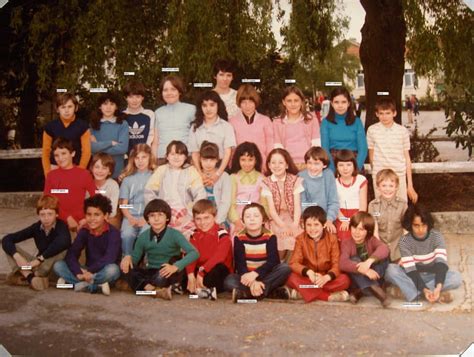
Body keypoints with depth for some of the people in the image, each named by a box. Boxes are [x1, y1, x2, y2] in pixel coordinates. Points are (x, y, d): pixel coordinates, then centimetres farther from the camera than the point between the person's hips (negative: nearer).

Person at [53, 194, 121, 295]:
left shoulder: (113, 232, -13)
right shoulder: (84, 231, -1)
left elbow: (109, 258, -26)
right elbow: (71, 255, -11)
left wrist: (89, 271, -31)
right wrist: (78, 272, -29)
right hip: (88, 272, 5)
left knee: (112, 269, -38)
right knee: (58, 265, -15)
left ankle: (79, 284, -21)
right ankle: (97, 286, -24)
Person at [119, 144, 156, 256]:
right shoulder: (128, 179, 17)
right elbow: (123, 204, 13)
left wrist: (147, 218, -12)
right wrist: (130, 218, -6)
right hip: (131, 216, 2)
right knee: (126, 235, -29)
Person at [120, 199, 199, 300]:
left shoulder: (174, 234, -11)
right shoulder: (143, 237, 1)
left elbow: (194, 253, -21)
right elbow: (135, 258, 8)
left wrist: (176, 267, -35)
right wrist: (128, 257, -17)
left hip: (167, 274, -4)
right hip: (150, 272, 4)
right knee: (126, 267, -22)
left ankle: (144, 286, -12)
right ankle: (156, 290, -29)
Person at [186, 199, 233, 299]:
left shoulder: (222, 234, -12)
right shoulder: (194, 235, 6)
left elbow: (218, 257, -25)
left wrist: (202, 271, -31)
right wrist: (191, 275, -24)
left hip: (219, 270, -5)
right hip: (200, 270, 5)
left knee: (217, 269, -39)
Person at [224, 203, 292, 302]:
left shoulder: (270, 237, -2)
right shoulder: (239, 238, -3)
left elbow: (273, 261, -15)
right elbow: (240, 264, -13)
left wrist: (255, 273, -31)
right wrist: (251, 281, -31)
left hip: (266, 277, 1)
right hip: (247, 278, -1)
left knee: (285, 268, -26)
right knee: (229, 281, -31)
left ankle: (244, 293, -28)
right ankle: (273, 292, -31)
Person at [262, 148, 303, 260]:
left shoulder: (295, 180, 1)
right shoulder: (266, 183, 0)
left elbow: (297, 206, -7)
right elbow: (271, 208, -7)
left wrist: (295, 225, -23)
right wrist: (283, 226, -21)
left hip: (292, 219, 0)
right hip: (276, 221, 0)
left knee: (294, 251, -16)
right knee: (278, 252, -16)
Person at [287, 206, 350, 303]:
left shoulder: (332, 239, -5)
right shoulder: (300, 239, -4)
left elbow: (337, 264, -11)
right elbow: (294, 263, -12)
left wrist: (326, 277, -32)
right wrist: (308, 272, -32)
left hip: (326, 278, 0)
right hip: (308, 278, 0)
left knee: (345, 279, -29)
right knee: (291, 278, -31)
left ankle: (302, 292, -26)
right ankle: (329, 296, -31)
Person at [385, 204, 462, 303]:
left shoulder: (436, 236, -13)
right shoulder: (405, 241, -14)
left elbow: (441, 263, -25)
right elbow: (410, 270, -20)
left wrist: (438, 287, -42)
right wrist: (424, 290, -36)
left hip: (433, 276, 1)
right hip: (413, 278, -1)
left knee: (456, 278, -29)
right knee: (391, 270, -29)